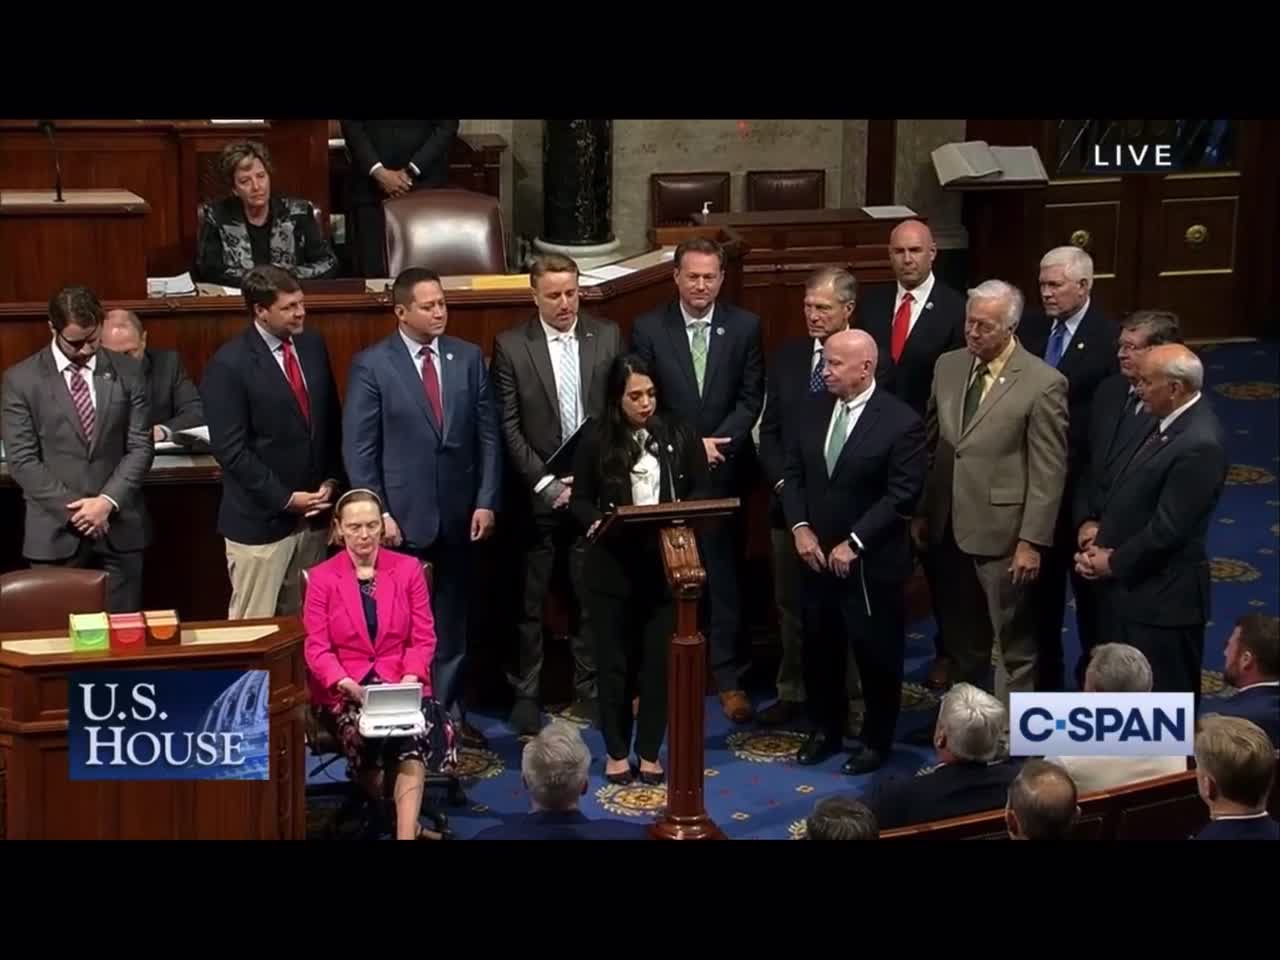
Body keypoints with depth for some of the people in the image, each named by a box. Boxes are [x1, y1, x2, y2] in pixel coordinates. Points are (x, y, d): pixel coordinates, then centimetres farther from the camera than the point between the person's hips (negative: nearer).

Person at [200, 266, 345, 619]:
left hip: (313, 514, 6)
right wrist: (285, 499, -14)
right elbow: (229, 449, -14)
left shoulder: (313, 346, 7)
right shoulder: (229, 364, -13)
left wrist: (332, 481, 3)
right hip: (260, 520, -5)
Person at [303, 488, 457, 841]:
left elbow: (423, 637, 5)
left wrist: (409, 680, -13)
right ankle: (396, 815, -9)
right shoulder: (321, 577, 6)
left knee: (416, 728, -32)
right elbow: (316, 648, -1)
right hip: (345, 689, 0)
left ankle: (405, 832, -38)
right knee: (364, 730, -33)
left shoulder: (408, 568, 9)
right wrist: (346, 685, -18)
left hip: (402, 683, 1)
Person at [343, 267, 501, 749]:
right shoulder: (371, 364, -5)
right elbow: (359, 448, -6)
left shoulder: (469, 358, 5)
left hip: (459, 515, 3)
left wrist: (486, 502, -1)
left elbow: (488, 435, 5)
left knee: (452, 619, 11)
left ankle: (449, 711, 21)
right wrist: (376, 513, -11)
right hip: (402, 516, -3)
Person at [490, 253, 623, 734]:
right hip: (537, 491, -2)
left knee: (593, 595, 8)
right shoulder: (511, 346, -3)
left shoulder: (608, 336, 3)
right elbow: (509, 427, -5)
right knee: (531, 600, 4)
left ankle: (587, 690, 19)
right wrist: (545, 482, -11)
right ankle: (525, 694, 14)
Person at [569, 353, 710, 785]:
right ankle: (617, 752, 20)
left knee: (658, 658, 5)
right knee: (614, 659, 7)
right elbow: (580, 499, 2)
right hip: (612, 564, -1)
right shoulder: (596, 438, -2)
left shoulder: (679, 434, 1)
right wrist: (598, 521, -18)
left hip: (666, 563, 1)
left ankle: (650, 752, 18)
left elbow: (701, 490, 6)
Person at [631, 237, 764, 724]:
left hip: (724, 469, 1)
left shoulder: (745, 327, 2)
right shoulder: (648, 328, -1)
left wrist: (716, 443, -14)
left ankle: (728, 678, 12)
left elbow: (751, 398, -1)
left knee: (723, 574, 5)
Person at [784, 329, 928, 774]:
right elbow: (794, 472, 8)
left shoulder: (901, 421, -15)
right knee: (819, 648, 17)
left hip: (872, 563, -5)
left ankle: (876, 741, 25)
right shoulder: (816, 409, 4)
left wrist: (854, 543, -19)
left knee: (876, 654, 8)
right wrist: (800, 527, -6)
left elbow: (901, 496, -17)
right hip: (817, 554, 5)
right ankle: (825, 729, 35)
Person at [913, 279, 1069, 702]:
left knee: (1014, 643, 7)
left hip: (1001, 533, -6)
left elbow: (1048, 473, -14)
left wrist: (1031, 541, -15)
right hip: (948, 528, 6)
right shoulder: (948, 366, 5)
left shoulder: (1043, 383, -14)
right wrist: (921, 512, 11)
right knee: (961, 637, 19)